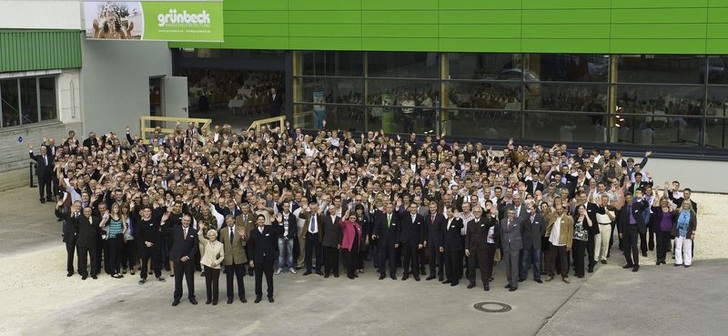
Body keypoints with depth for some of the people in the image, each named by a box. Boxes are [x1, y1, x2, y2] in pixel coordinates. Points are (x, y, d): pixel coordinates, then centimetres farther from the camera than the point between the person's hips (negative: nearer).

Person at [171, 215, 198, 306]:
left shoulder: (193, 232, 1)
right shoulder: (175, 229, 1)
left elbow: (195, 247, 0)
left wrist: (188, 257, -8)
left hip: (189, 259, 0)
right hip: (178, 258, 0)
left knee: (190, 279, 8)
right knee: (178, 279, 7)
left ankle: (191, 297, 21)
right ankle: (177, 298, 17)